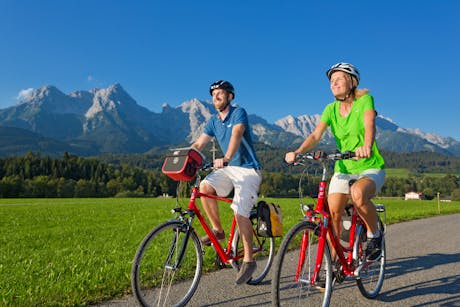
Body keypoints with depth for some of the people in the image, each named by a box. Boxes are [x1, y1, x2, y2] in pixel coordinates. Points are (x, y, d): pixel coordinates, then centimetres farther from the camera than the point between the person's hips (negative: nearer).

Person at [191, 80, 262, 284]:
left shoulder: (238, 113, -10)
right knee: (204, 186, -23)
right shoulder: (213, 121, 10)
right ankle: (217, 230, -4)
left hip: (248, 169, -6)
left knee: (240, 213, -18)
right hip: (227, 168, 6)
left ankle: (248, 260, -1)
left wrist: (226, 158, -46)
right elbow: (198, 144, 4)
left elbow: (236, 135, -29)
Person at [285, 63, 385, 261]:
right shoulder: (331, 109, 2)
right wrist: (297, 152, -30)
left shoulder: (364, 100, -9)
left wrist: (366, 146, -49)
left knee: (358, 194, -35)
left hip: (370, 168, -4)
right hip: (343, 169, 4)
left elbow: (370, 125, -27)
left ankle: (374, 235, -7)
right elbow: (315, 135, -11)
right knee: (332, 212, -11)